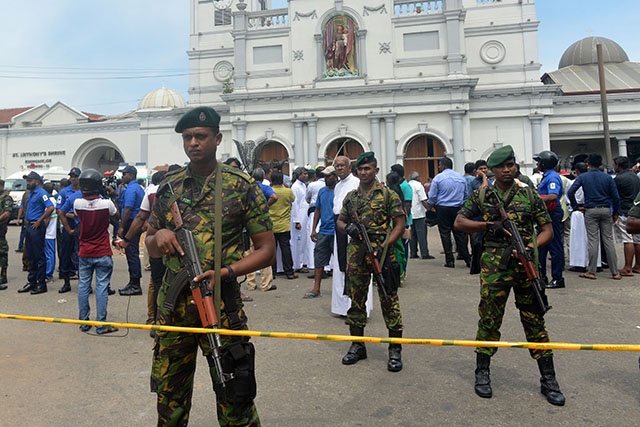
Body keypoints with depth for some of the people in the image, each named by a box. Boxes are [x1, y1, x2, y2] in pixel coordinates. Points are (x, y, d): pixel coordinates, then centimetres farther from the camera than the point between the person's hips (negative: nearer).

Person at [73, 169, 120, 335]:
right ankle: (101, 325, 5)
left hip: (84, 253, 3)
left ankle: (84, 322, 21)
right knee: (102, 288, 1)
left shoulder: (77, 203, -6)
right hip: (103, 254, -3)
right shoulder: (106, 203, -14)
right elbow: (116, 216, 6)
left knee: (83, 287, 12)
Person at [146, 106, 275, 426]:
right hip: (172, 304, 4)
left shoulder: (242, 187, -4)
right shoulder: (168, 187, 8)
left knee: (234, 401, 5)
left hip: (221, 305, -4)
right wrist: (158, 236, -8)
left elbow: (266, 250, -4)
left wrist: (225, 272, -18)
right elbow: (150, 248, 16)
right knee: (169, 397, 19)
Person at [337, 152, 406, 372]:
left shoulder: (388, 194, -2)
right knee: (356, 300, 11)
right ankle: (357, 345, 26)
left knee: (389, 300, -1)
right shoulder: (350, 197, 12)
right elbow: (340, 221, 20)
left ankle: (395, 349, 13)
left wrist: (385, 246, -16)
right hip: (356, 255, 5)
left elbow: (400, 224, -4)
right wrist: (347, 227, -4)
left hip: (382, 255, -4)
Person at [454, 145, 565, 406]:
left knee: (535, 321, 8)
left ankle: (548, 379, 21)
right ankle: (482, 373, 22)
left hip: (526, 265, 1)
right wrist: (487, 225, -11)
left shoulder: (529, 195, 6)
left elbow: (547, 229, 7)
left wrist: (533, 245, -13)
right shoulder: (481, 195, 5)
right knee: (489, 320, 6)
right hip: (494, 267, -1)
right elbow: (459, 221, 3)